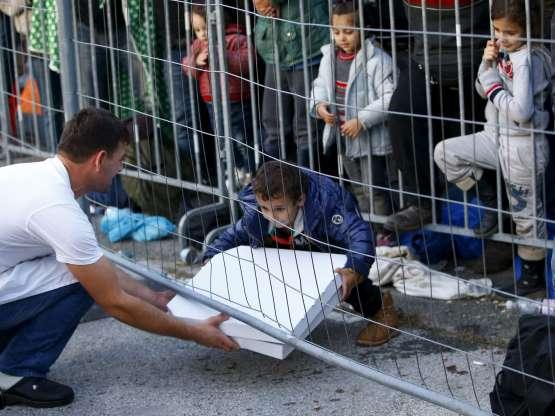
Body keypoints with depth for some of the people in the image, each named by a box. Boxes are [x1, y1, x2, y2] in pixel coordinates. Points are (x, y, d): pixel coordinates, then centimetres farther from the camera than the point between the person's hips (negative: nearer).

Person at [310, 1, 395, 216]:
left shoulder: (377, 60, -20)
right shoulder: (329, 57, 1)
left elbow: (390, 97, -23)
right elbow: (320, 85, 14)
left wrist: (362, 120, -26)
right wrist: (319, 105, -7)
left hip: (369, 137, -7)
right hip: (342, 134, 8)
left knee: (375, 190, -1)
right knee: (358, 189, 21)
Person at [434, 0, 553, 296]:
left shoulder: (528, 60, -23)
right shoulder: (502, 52, 1)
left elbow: (521, 111, -30)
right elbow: (482, 91, 12)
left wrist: (493, 84, -20)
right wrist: (487, 63, -7)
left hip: (523, 146, -8)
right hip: (496, 137, 8)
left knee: (526, 213, 6)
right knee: (445, 153, 4)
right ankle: (490, 204, 15)